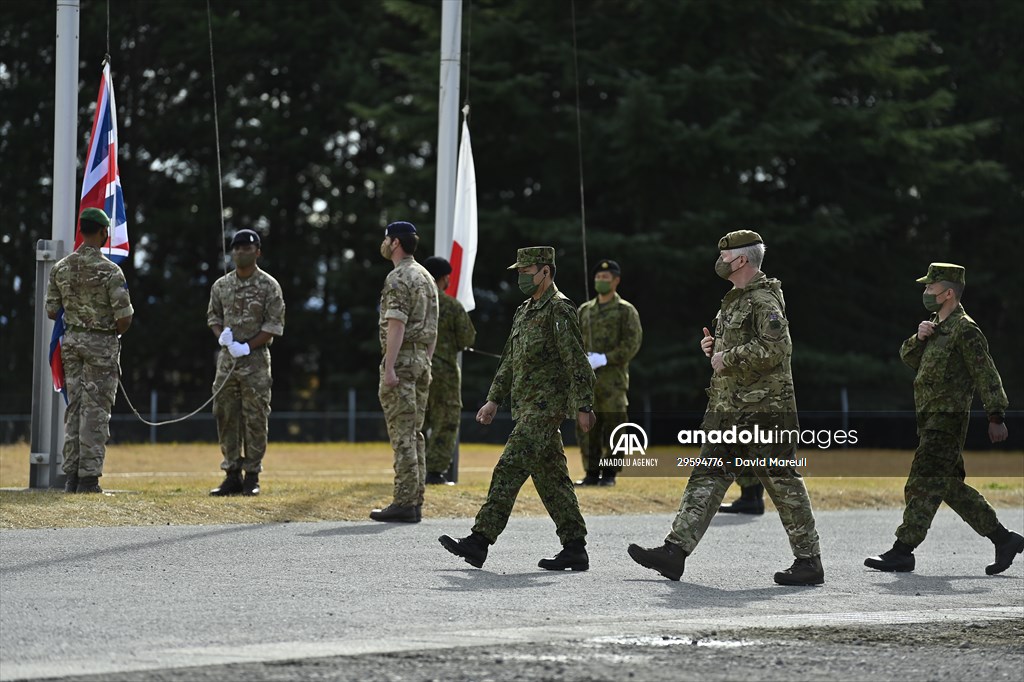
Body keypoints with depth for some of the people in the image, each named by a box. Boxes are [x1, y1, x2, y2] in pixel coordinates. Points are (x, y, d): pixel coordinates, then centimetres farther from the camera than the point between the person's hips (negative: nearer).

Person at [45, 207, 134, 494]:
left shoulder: (61, 268, 1)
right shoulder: (109, 271, -15)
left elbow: (51, 311, 5)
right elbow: (124, 317, -15)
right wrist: (113, 332, 5)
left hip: (72, 341, 5)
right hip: (102, 343, -5)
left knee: (74, 407, 10)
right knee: (95, 410, -2)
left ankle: (71, 475, 10)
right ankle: (88, 477, -4)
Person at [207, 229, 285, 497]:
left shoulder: (268, 286, -3)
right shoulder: (221, 285, 10)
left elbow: (274, 325, -6)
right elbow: (213, 315, 19)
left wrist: (247, 347, -15)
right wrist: (221, 335, -3)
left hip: (256, 358, -4)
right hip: (226, 357, 4)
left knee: (255, 419, -4)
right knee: (226, 417, 4)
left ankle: (252, 477, 1)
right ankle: (232, 475, 10)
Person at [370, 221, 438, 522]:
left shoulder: (398, 278, -12)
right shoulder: (427, 277, 16)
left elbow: (396, 325, -20)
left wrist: (389, 367, -21)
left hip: (401, 359, -9)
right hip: (422, 360, 9)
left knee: (402, 434, -9)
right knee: (414, 433, 10)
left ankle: (403, 503, -10)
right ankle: (415, 502, 11)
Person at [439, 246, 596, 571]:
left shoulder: (559, 310, -11)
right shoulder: (524, 311, 18)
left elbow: (577, 362, -15)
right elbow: (509, 361, 23)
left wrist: (583, 407, -19)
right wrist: (494, 399, 16)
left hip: (545, 407, -10)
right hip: (526, 407, 10)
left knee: (509, 469, -15)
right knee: (550, 478, 9)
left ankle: (479, 541, -18)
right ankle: (575, 550, 12)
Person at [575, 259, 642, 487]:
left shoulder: (626, 310, 1)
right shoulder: (584, 310, 16)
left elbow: (632, 343, -7)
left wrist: (605, 358, -16)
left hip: (613, 376, -5)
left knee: (613, 424, -4)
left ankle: (609, 474, 2)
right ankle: (591, 473, 8)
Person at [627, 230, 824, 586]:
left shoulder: (764, 301, -14)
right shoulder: (736, 299, 18)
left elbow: (776, 348, -26)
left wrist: (728, 357, -19)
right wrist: (714, 346, 10)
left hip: (763, 410, -10)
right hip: (727, 409, 10)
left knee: (783, 483, -3)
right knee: (707, 476, 4)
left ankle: (809, 561, 4)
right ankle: (676, 550, 1)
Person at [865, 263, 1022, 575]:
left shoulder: (965, 330, -11)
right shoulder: (936, 325, 16)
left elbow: (986, 374, -13)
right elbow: (909, 359, 20)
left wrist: (996, 417, -16)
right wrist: (918, 339, -2)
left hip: (947, 420, -10)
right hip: (931, 418, 10)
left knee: (923, 484, -9)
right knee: (950, 486, 11)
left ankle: (902, 551, -7)